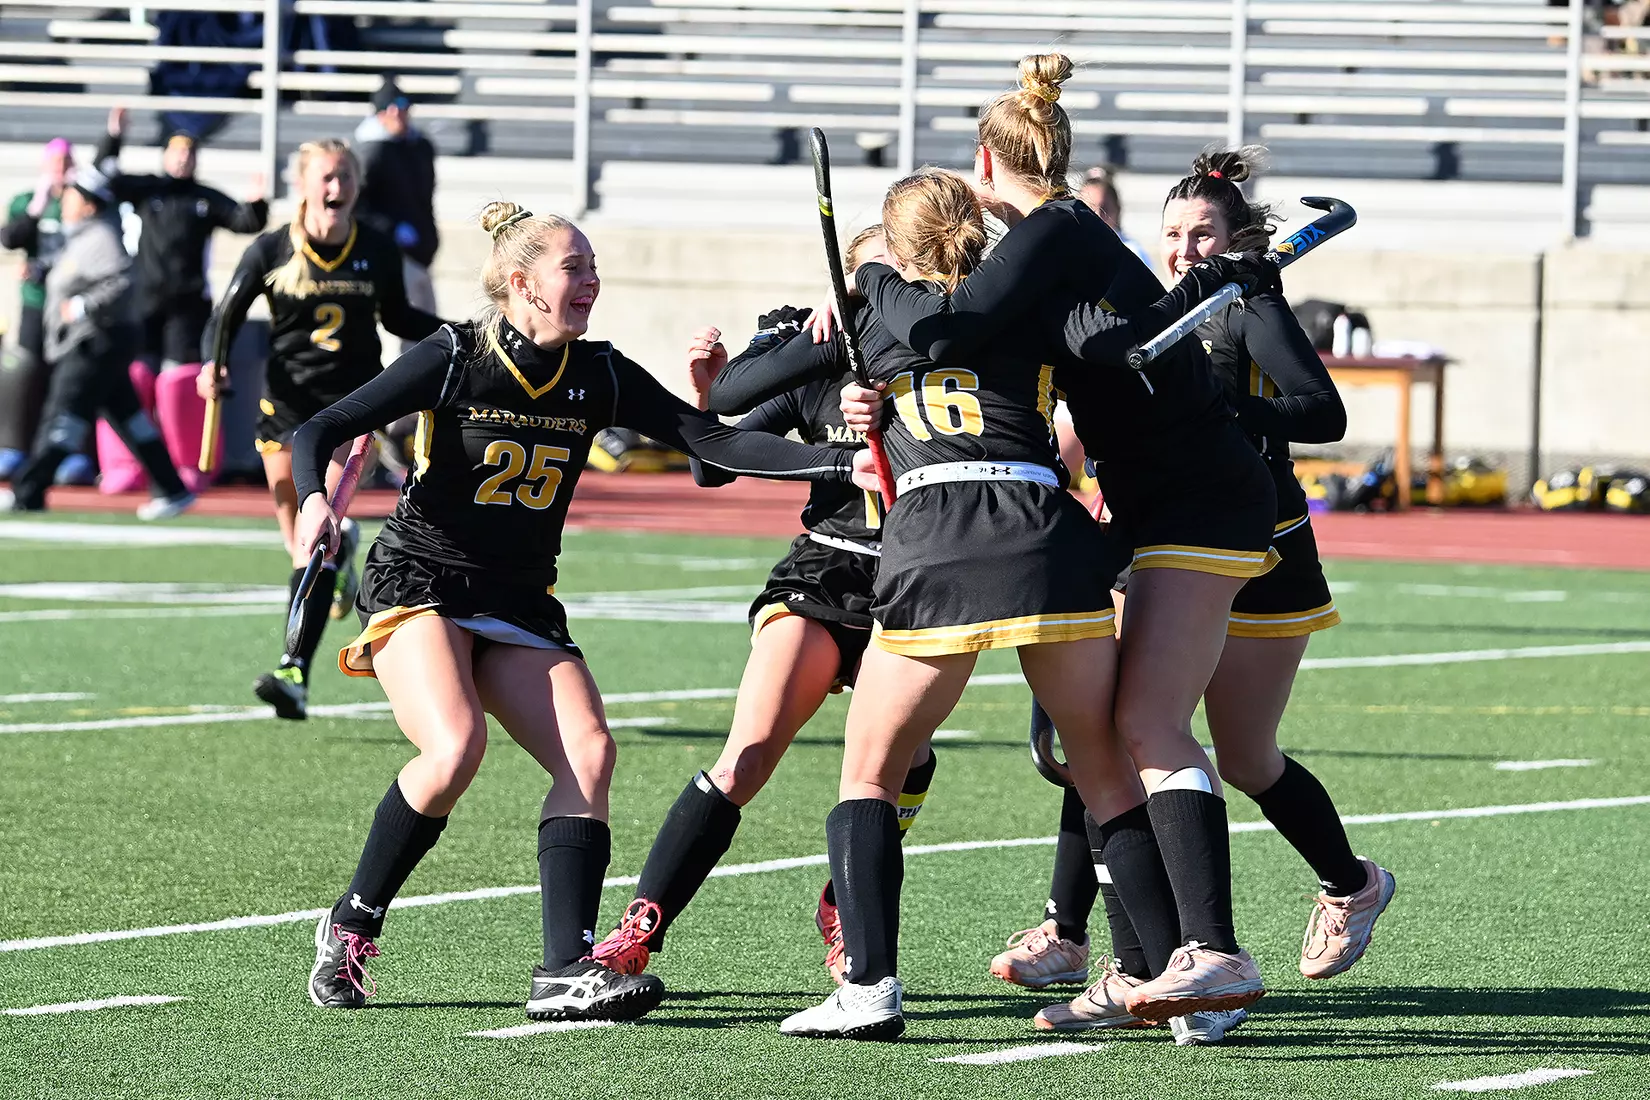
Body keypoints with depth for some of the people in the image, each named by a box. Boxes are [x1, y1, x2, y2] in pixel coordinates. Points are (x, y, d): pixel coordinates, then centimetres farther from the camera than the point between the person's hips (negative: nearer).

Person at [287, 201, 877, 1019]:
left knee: (588, 751, -18)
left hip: (521, 605, 5)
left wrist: (844, 462, -12)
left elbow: (715, 444, -1)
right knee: (455, 747, -29)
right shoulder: (454, 359, -10)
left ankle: (567, 969, -25)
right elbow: (320, 432, -11)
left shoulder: (599, 376, 1)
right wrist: (314, 499, -33)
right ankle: (349, 929, -9)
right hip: (418, 584, -5)